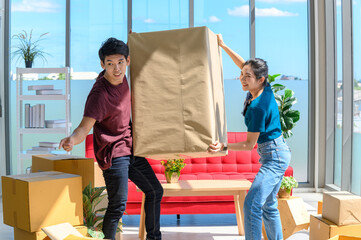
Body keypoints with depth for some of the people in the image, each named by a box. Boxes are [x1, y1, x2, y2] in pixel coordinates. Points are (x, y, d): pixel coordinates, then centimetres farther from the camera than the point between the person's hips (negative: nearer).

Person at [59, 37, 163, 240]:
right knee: (118, 205, -12)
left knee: (155, 191, 17)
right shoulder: (99, 94, -26)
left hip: (131, 149, 9)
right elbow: (84, 127, -34)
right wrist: (72, 140, -52)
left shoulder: (122, 78, -2)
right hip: (113, 154, -9)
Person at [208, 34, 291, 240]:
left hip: (274, 156, -10)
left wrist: (224, 147, -23)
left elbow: (249, 145, -17)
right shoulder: (265, 89, -1)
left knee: (252, 203, -18)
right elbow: (243, 64, 16)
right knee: (268, 206, 15)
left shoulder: (258, 107, -26)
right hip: (277, 154, 10)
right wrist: (223, 46, 19)